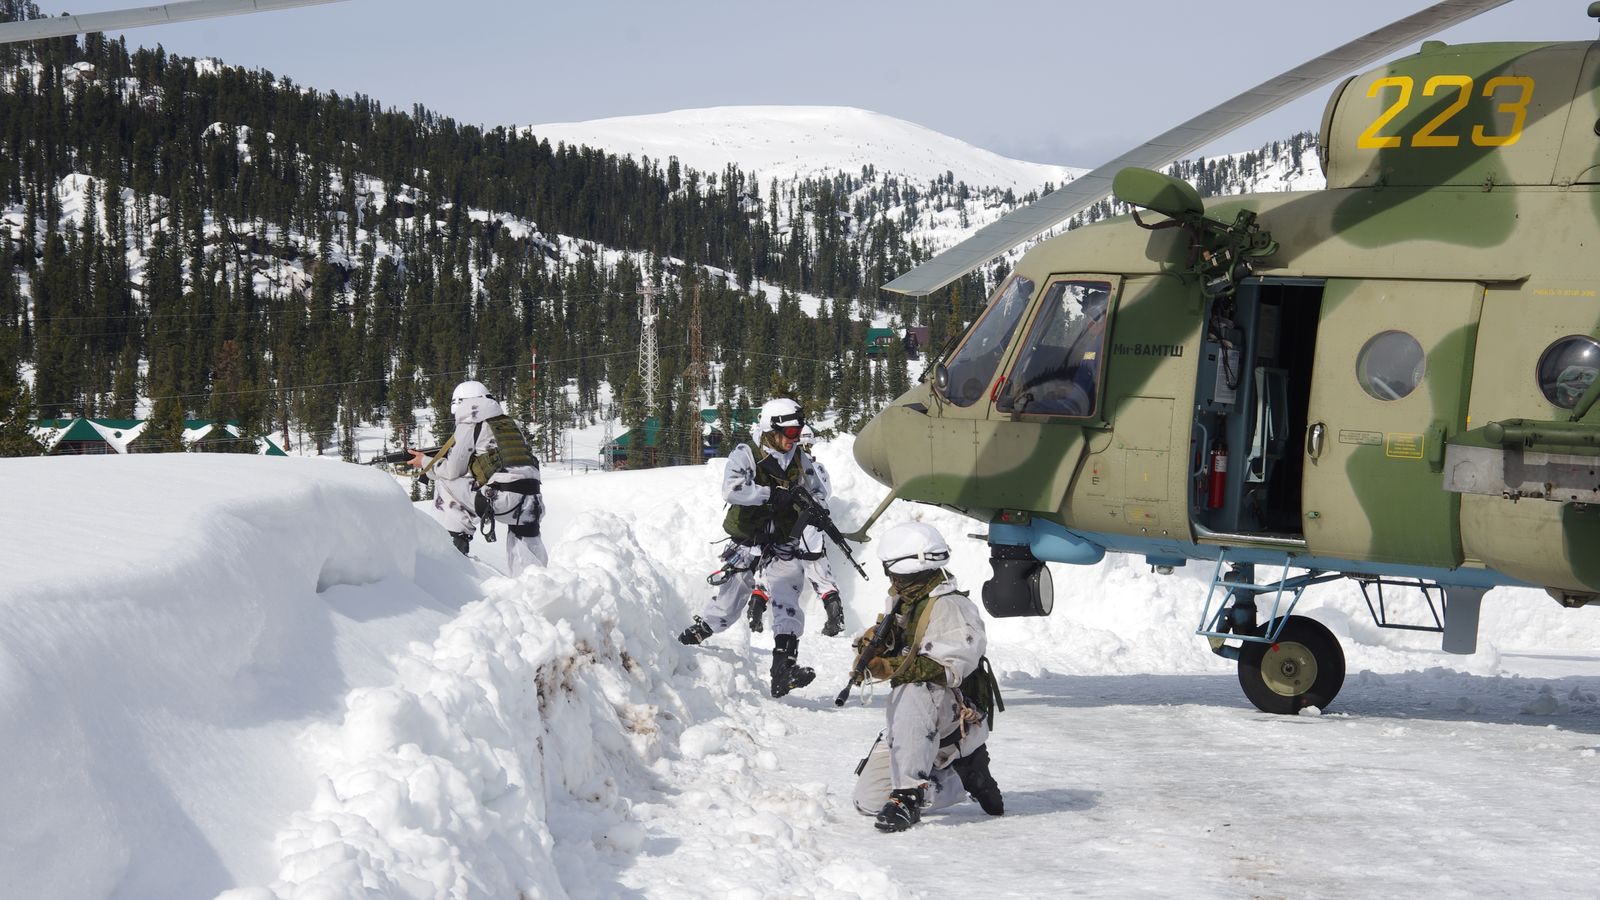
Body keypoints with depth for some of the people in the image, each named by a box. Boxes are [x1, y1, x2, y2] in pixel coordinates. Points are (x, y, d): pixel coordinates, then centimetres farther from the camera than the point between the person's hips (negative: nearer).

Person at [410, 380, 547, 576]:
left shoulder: (469, 426, 5)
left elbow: (453, 471, 7)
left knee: (444, 483, 13)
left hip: (500, 498, -6)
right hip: (531, 499, 6)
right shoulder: (509, 424, 25)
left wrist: (425, 462, 25)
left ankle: (455, 539, 10)